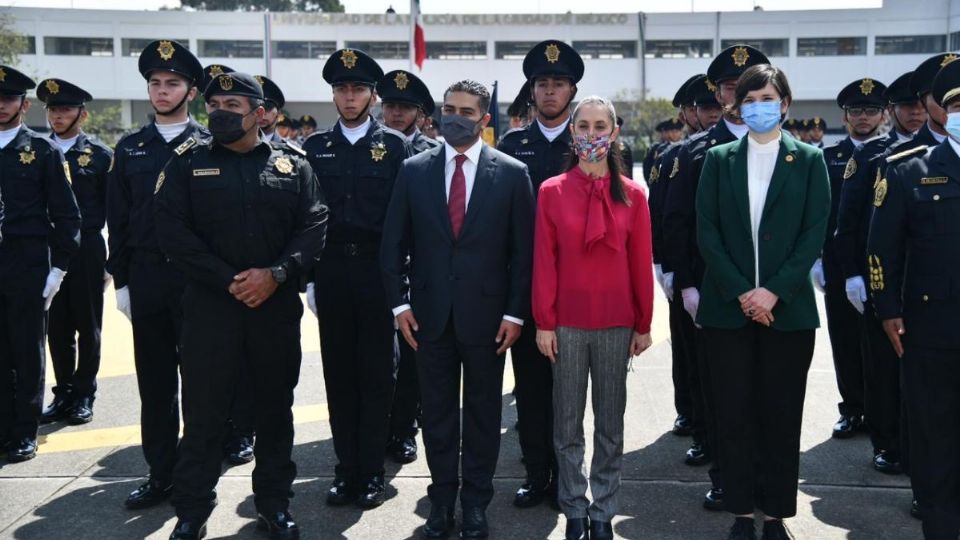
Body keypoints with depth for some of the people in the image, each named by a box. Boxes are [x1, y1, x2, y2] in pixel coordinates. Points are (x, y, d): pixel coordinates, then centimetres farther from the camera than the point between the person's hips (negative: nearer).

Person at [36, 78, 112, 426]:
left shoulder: (101, 155, -1)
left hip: (87, 250, -3)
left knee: (87, 327, 6)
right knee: (57, 327, 9)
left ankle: (84, 396, 17)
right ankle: (63, 393, 21)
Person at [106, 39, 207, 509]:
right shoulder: (130, 148, 10)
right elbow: (118, 219, 9)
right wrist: (121, 280, 4)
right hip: (145, 280, 3)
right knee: (154, 383, 9)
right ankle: (161, 474, 20)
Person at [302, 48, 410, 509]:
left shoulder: (395, 145, 1)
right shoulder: (315, 147, 8)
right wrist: (309, 277, 2)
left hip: (378, 273, -2)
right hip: (331, 274, 3)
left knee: (377, 375, 4)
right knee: (339, 375, 8)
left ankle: (371, 472, 14)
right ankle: (346, 468, 19)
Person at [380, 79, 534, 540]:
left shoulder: (512, 173, -2)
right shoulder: (414, 170, 4)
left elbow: (522, 249, -2)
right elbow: (394, 243, 5)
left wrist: (516, 312, -6)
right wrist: (399, 302, -2)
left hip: (485, 313, -1)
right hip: (430, 312, 2)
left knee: (482, 410, 10)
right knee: (437, 410, 10)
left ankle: (476, 501, 24)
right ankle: (442, 497, 25)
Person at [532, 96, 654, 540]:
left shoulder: (632, 195, 1)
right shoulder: (551, 192, -1)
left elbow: (641, 264, 3)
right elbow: (544, 262, -2)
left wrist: (643, 325, 2)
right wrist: (543, 323, -4)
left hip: (616, 324, 1)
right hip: (566, 323, 0)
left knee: (610, 422, 10)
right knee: (567, 423, 8)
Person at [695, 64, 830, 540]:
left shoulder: (809, 160, 4)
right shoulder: (719, 159, 6)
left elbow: (814, 235, -3)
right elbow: (706, 233, -1)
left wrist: (773, 292, -14)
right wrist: (740, 292, -11)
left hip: (787, 308, 0)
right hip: (728, 307, 1)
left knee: (781, 414, 5)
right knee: (734, 413, 5)